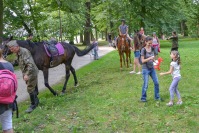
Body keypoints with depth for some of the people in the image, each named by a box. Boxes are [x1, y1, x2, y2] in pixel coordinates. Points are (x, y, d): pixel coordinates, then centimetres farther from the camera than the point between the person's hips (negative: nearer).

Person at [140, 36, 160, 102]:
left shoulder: (152, 49, 3)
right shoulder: (143, 50, -13)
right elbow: (143, 61, -14)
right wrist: (149, 58, -27)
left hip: (152, 68, 5)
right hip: (146, 69, -5)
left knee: (156, 83, 6)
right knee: (145, 85, 0)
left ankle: (157, 97, 20)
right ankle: (143, 98, 17)